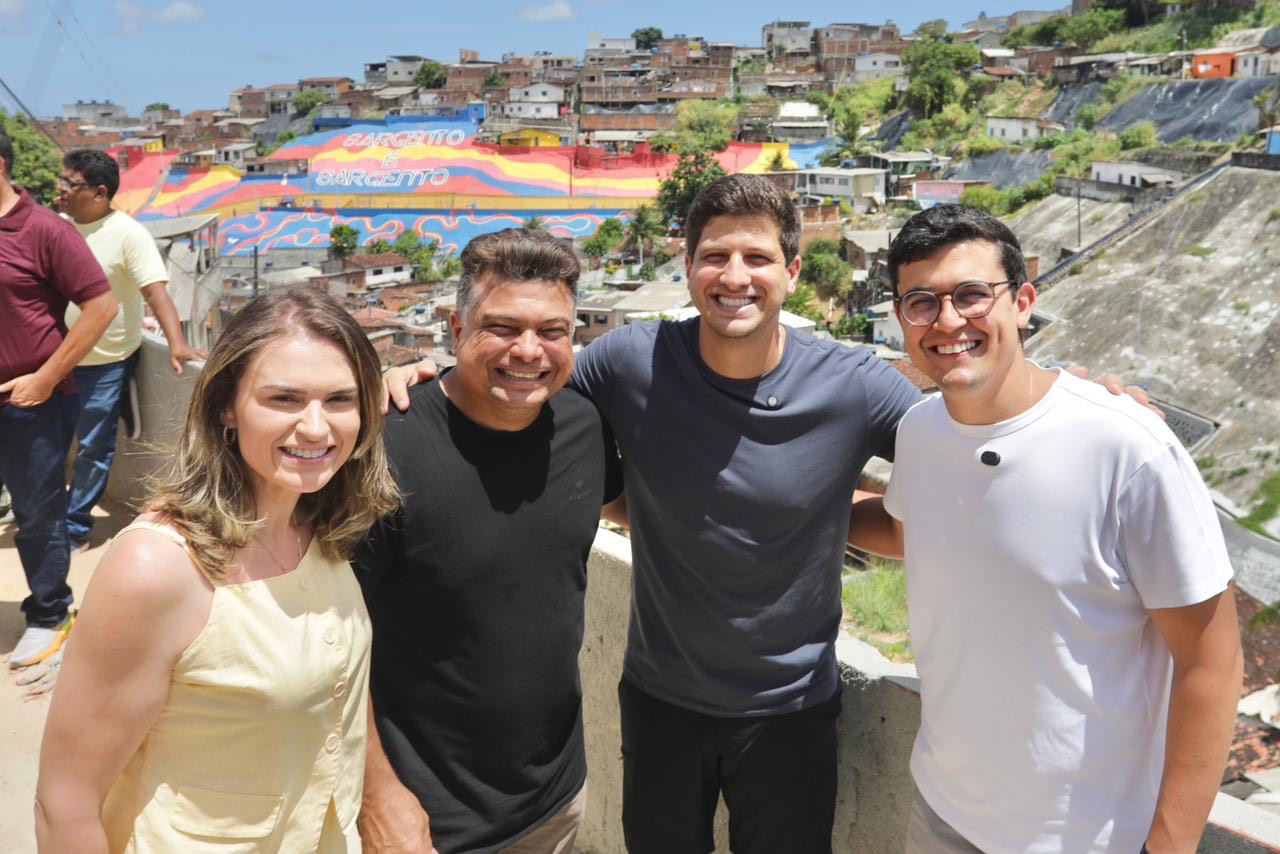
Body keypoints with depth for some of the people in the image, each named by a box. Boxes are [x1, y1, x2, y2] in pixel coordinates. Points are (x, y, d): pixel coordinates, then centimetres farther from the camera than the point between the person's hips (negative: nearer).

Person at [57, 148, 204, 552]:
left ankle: (73, 528, 20)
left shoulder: (127, 234, -14)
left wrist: (176, 343, -35)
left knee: (93, 450, 5)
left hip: (106, 364, -5)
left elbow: (156, 291, -22)